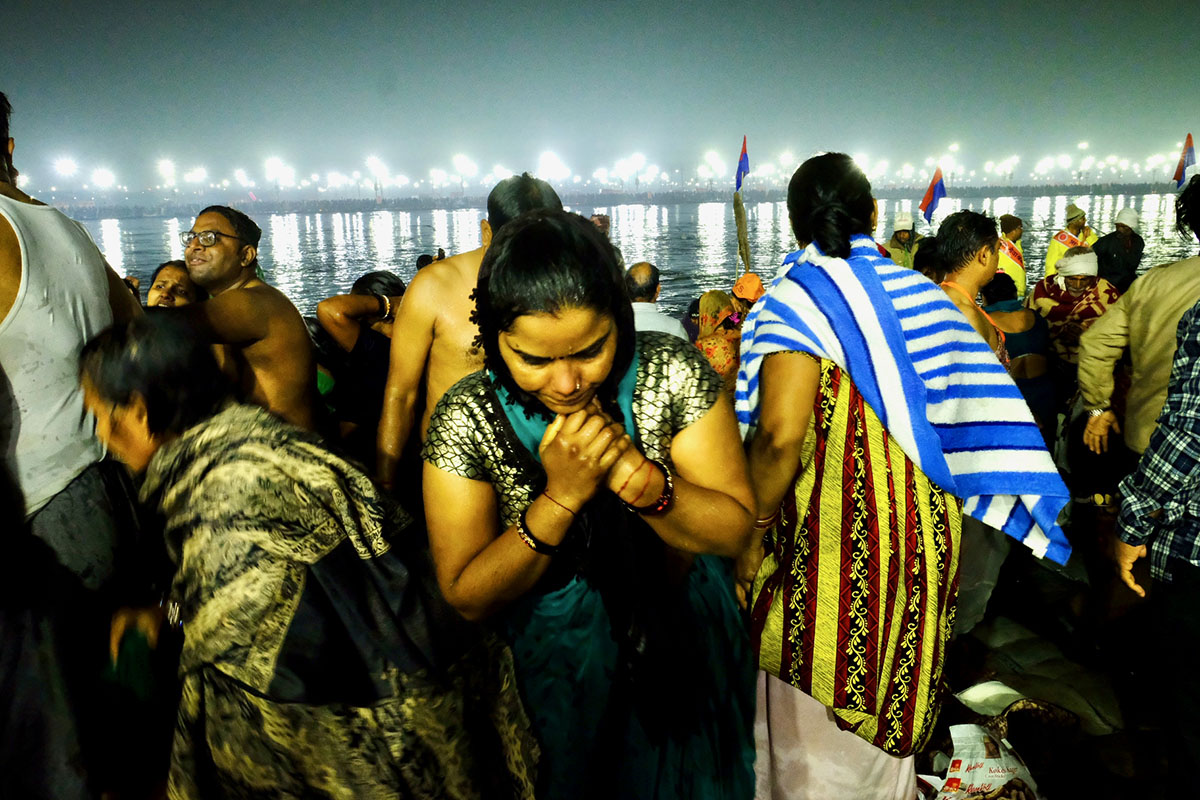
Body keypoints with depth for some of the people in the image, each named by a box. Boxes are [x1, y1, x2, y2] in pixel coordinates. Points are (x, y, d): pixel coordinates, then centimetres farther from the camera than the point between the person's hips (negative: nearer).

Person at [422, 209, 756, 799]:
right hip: (557, 676, -1)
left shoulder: (673, 374, -18)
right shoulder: (466, 419, -20)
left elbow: (735, 529, -16)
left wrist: (641, 478, -35)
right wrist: (560, 498, -33)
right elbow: (466, 597, -19)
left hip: (685, 653, 2)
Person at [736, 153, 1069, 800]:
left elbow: (780, 435, -26)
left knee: (812, 719, 15)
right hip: (925, 537, 6)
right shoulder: (924, 294, 3)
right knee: (891, 705, 25)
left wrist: (752, 534, -15)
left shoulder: (796, 300, -13)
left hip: (833, 543, -5)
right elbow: (978, 413, 2)